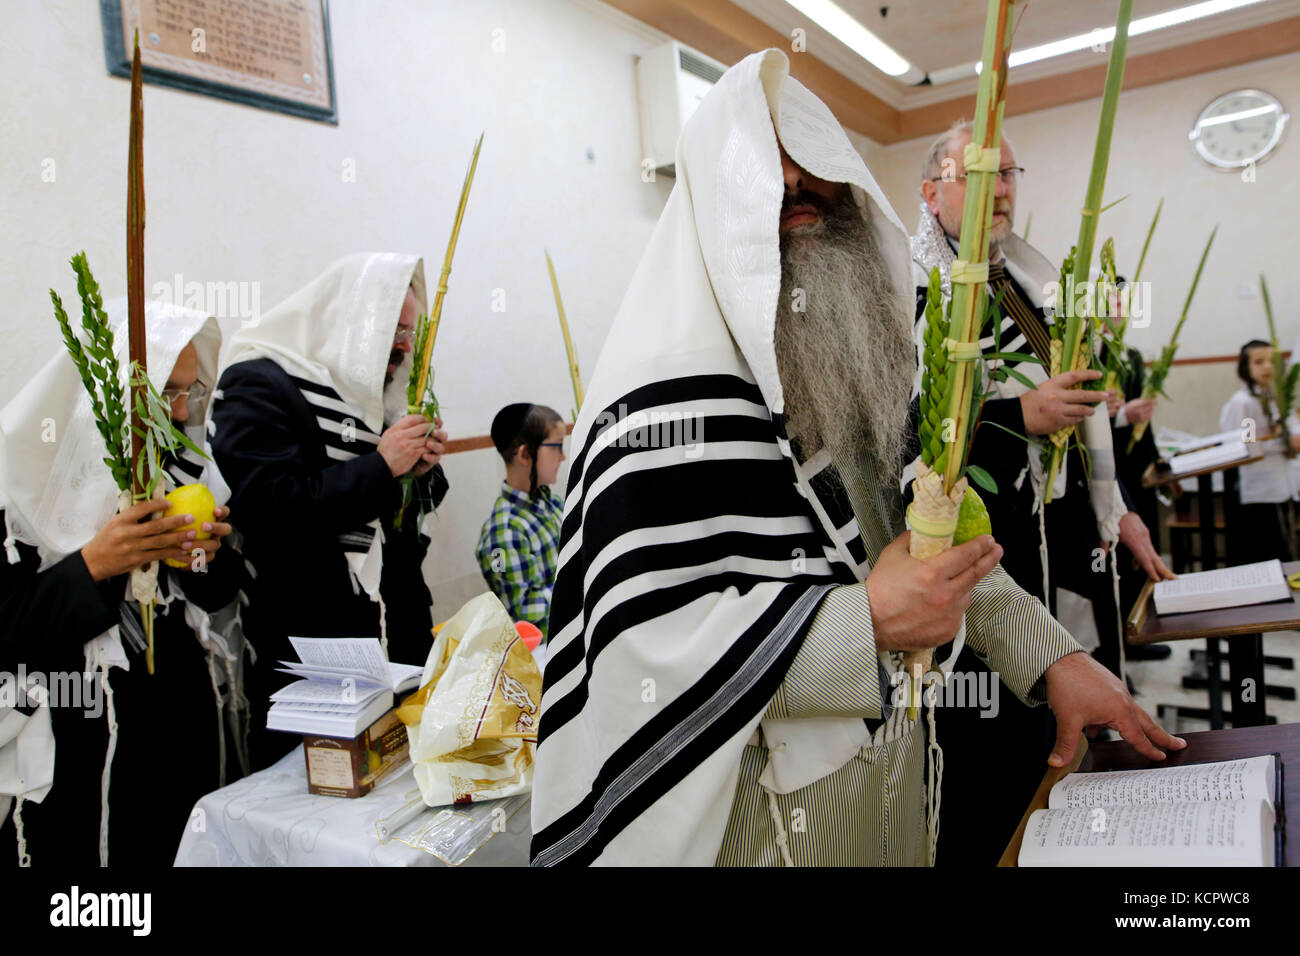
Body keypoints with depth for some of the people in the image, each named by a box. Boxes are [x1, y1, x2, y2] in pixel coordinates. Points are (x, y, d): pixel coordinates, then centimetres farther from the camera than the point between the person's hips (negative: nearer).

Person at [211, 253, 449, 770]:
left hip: (395, 636, 7)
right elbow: (269, 507, -24)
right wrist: (381, 465, -19)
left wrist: (421, 469, 0)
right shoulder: (259, 385, -8)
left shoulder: (374, 395, 16)